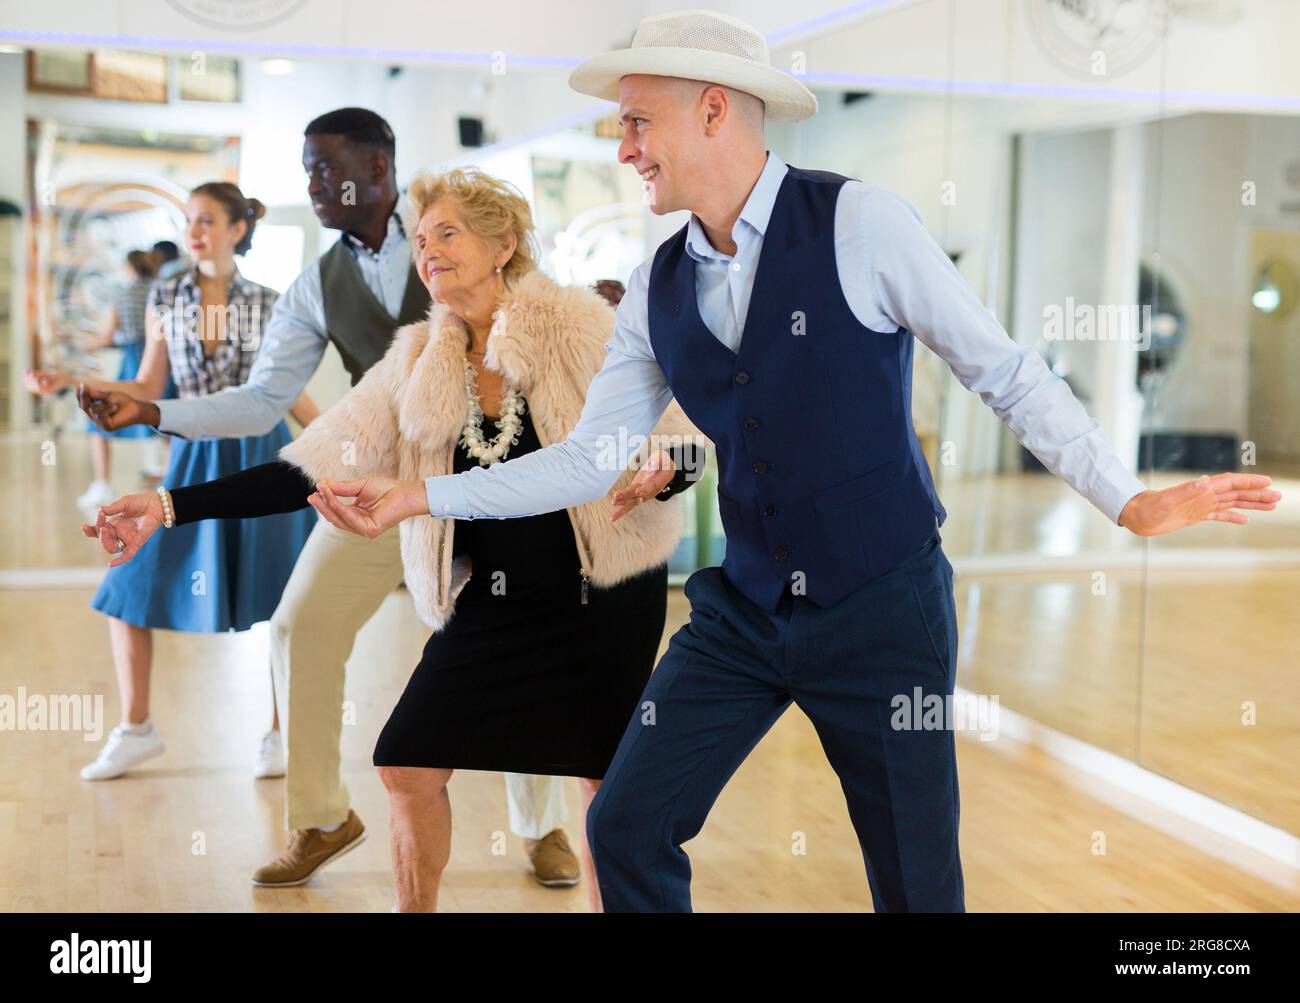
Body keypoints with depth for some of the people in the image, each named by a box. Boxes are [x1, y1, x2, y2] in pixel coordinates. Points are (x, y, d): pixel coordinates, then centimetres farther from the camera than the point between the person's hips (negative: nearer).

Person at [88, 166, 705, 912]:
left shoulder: (584, 329, -10)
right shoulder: (417, 364, 1)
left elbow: (686, 447, -7)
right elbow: (314, 468, -2)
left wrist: (651, 472, -31)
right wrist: (172, 507, -9)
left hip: (604, 596, -3)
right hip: (489, 603, 4)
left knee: (604, 777, 2)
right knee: (411, 764, 2)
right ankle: (417, 907, 25)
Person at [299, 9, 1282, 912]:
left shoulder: (859, 225, -12)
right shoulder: (657, 290, 3)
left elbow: (1006, 373, -7)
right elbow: (589, 458, 6)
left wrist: (1133, 499, -11)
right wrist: (418, 496, 1)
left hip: (882, 612, -4)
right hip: (740, 612, 5)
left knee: (917, 880, 5)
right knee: (627, 830, 1)